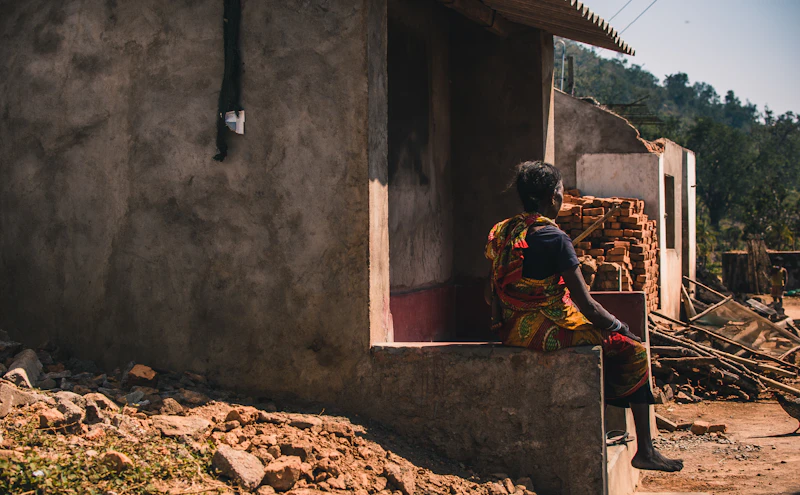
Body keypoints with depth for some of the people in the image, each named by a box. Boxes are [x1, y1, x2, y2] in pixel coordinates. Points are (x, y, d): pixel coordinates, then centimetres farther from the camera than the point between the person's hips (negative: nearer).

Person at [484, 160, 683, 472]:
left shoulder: (502, 232, 6)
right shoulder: (553, 238, -18)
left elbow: (491, 294, 13)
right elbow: (586, 304, -17)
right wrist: (621, 327, -1)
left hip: (512, 330, 9)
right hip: (547, 331, -9)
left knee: (606, 332, 29)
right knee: (634, 351, 3)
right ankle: (644, 451, 5)